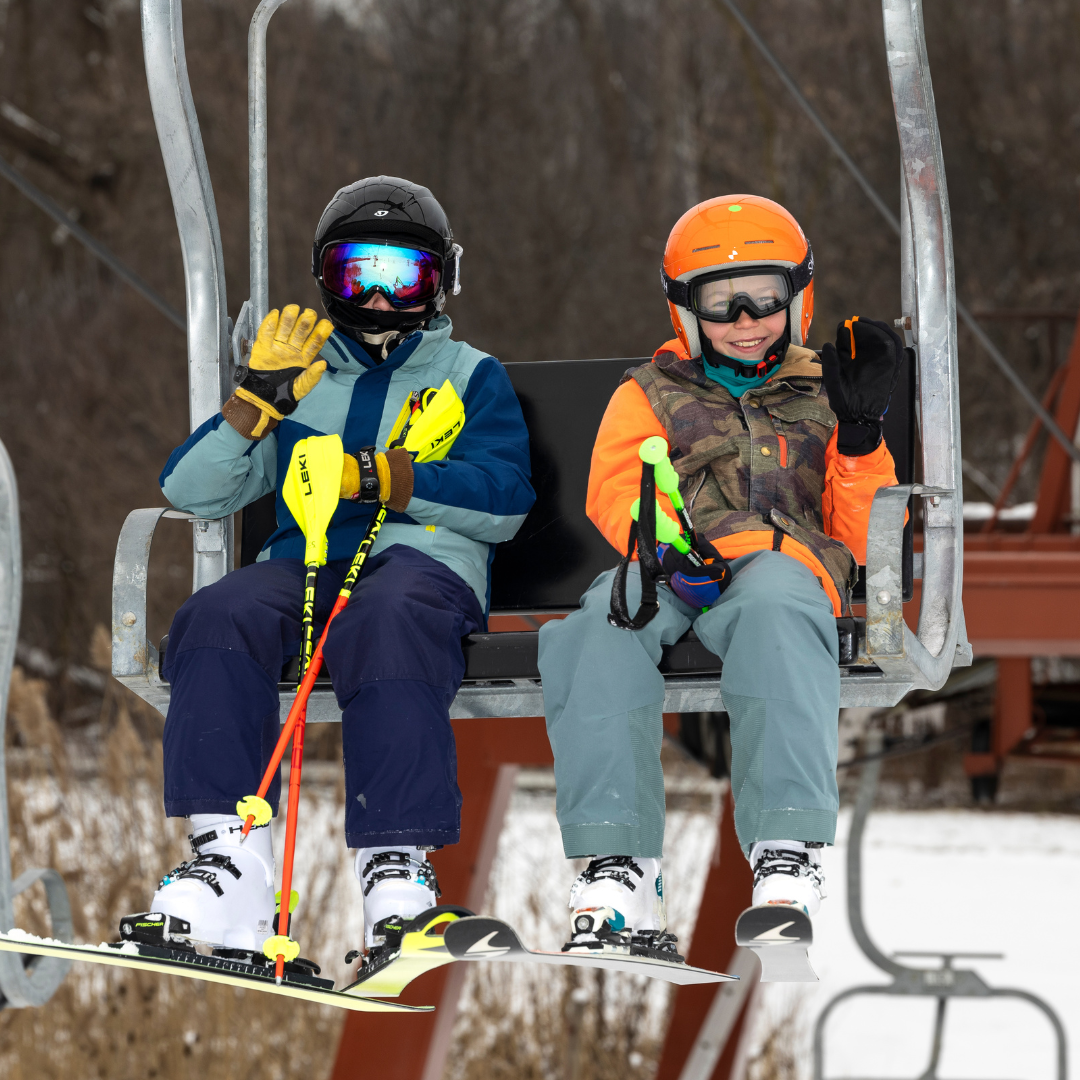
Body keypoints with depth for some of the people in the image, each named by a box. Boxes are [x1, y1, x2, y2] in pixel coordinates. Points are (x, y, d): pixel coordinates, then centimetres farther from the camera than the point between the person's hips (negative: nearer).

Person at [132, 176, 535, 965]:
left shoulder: (471, 377, 22)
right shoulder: (305, 377, 28)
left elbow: (504, 500, 2)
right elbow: (191, 493, 16)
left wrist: (380, 478, -9)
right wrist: (258, 401, 1)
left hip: (423, 556, -3)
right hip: (305, 560, 3)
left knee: (387, 623, -40)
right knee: (221, 619, -32)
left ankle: (396, 869, -44)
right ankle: (231, 857, -39)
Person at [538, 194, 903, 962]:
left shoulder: (819, 397, 26)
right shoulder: (650, 396, 26)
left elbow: (860, 538, 16)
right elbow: (615, 494, 6)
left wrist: (860, 431, 1)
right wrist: (666, 544, -16)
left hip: (787, 570, -1)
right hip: (670, 579, 1)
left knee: (774, 605, -42)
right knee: (600, 624, -37)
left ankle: (789, 863, -54)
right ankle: (618, 878, -47)